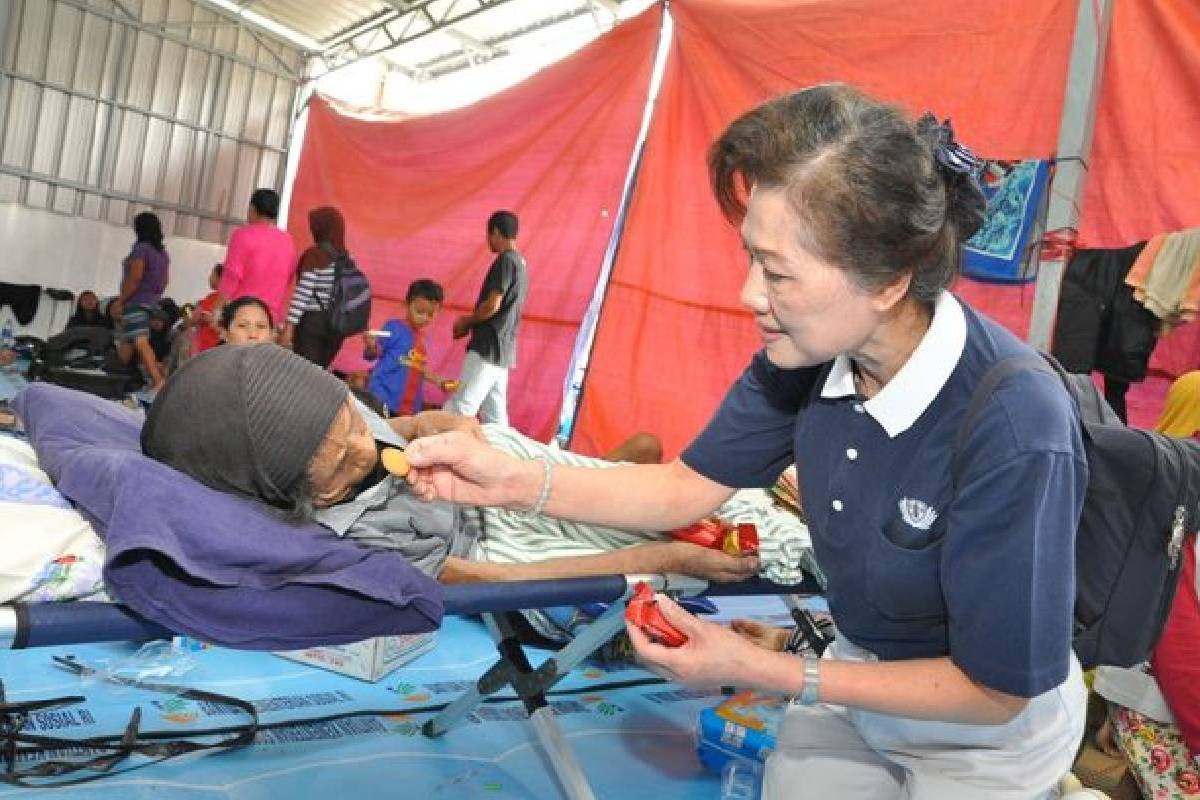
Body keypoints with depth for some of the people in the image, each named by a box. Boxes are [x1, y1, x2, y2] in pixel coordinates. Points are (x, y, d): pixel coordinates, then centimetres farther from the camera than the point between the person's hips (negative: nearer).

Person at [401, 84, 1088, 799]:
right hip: (863, 672, 4)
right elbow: (689, 486, -8)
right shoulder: (810, 352, -19)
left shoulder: (1014, 433, -36)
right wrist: (514, 482, -19)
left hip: (984, 733, -4)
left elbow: (995, 692, -25)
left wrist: (763, 672, -25)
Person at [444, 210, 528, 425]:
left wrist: (466, 321, -2)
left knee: (458, 410, -13)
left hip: (487, 348, -9)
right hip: (504, 351, 9)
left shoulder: (505, 260, -10)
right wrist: (472, 322, 14)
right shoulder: (521, 264, 18)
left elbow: (493, 305, -17)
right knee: (495, 417, 8)